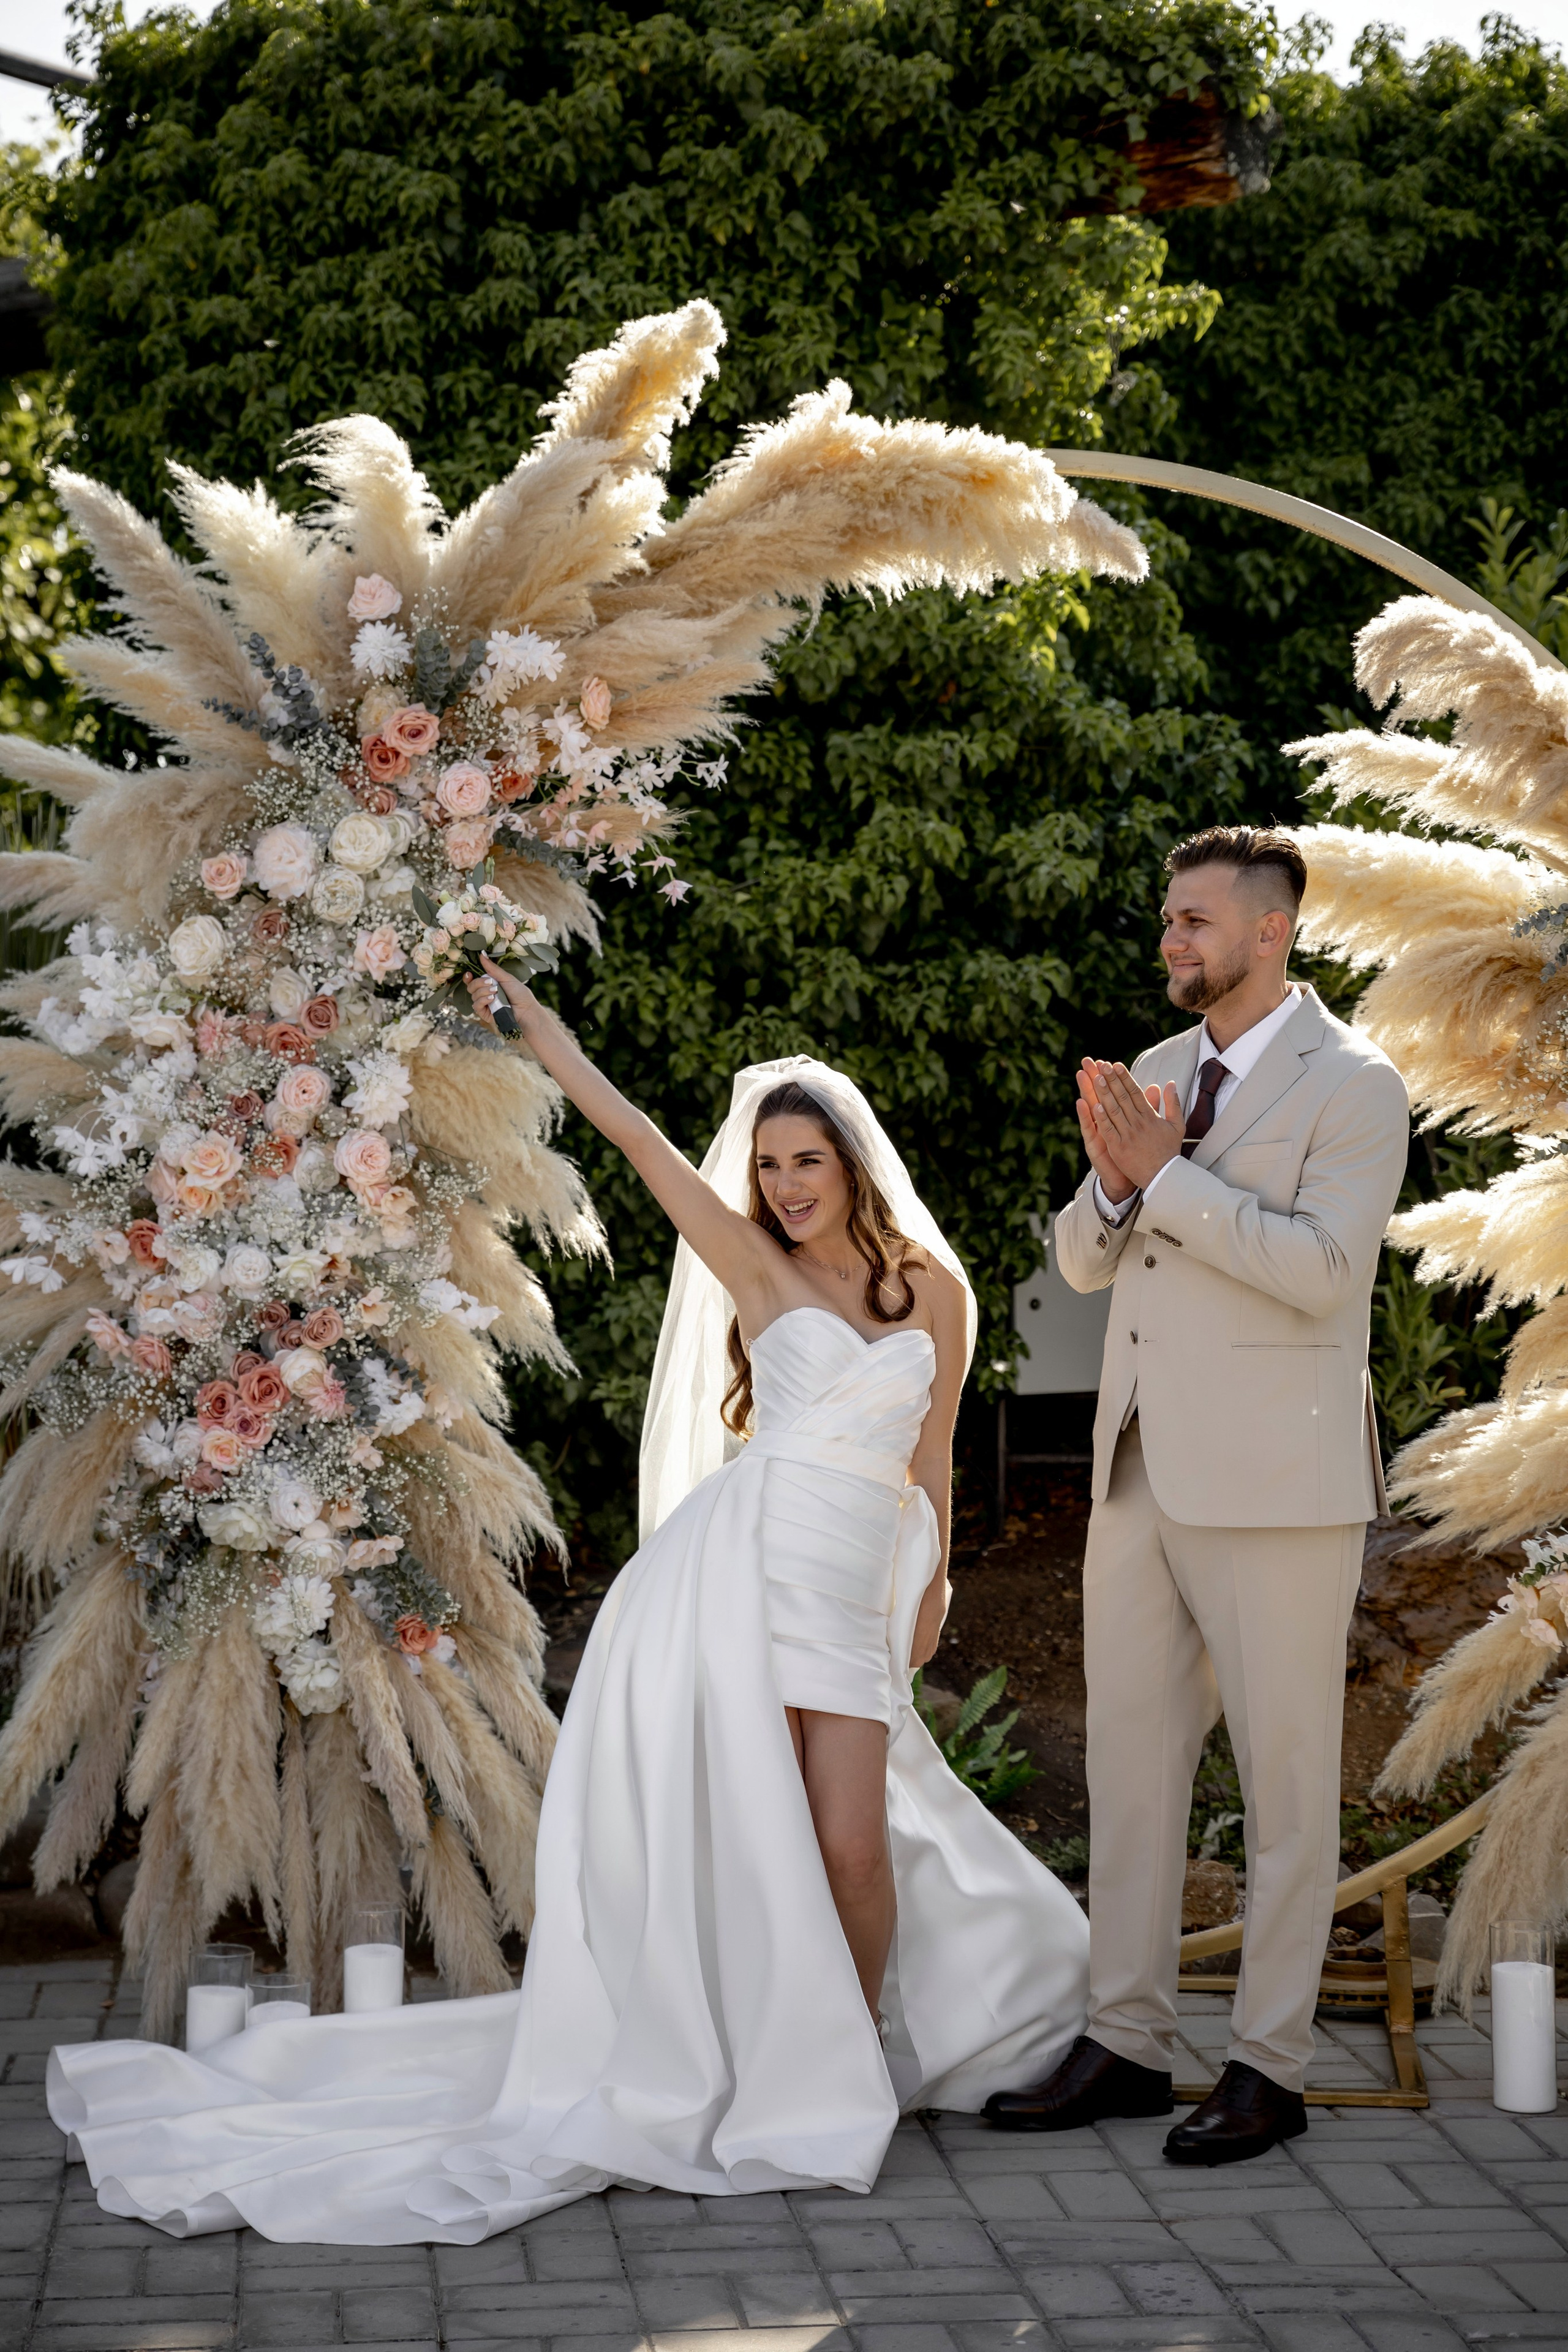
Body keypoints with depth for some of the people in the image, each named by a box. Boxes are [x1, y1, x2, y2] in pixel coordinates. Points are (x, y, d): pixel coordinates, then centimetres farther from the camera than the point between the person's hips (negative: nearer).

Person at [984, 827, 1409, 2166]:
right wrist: (1115, 1177, -8)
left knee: (1286, 1776, 2)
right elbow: (1084, 1261, 13)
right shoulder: (1156, 1076, 13)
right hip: (1142, 1467, 7)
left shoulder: (1353, 1087, -7)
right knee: (1130, 1758, 11)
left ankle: (1270, 2068, 11)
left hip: (1275, 1480, -7)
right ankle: (1127, 2044, 20)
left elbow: (1320, 1268, -20)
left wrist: (1166, 1174, -18)